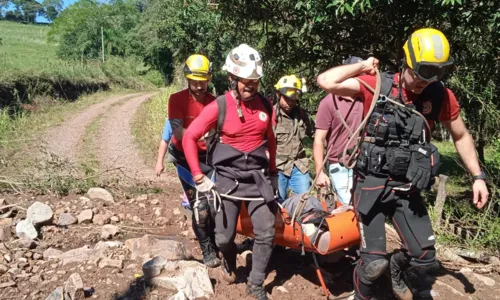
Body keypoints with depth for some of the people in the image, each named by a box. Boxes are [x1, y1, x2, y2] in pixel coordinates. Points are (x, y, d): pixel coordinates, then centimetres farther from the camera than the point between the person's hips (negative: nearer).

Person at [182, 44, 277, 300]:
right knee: (224, 237, 5)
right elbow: (189, 138, -9)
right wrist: (199, 177, -9)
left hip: (258, 178, 3)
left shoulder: (265, 105, 1)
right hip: (227, 179, -2)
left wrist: (273, 173, 18)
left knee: (266, 234, -1)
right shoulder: (219, 106, -11)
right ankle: (229, 264, 40)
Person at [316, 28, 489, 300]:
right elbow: (326, 81, -18)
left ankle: (396, 268, 42)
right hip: (372, 184, -3)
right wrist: (363, 66, -13)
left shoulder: (441, 96, -3)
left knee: (425, 258, 6)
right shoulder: (377, 86, -10)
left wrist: (478, 176, 8)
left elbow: (461, 136, 11)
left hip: (407, 189, 3)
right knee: (374, 262, -7)